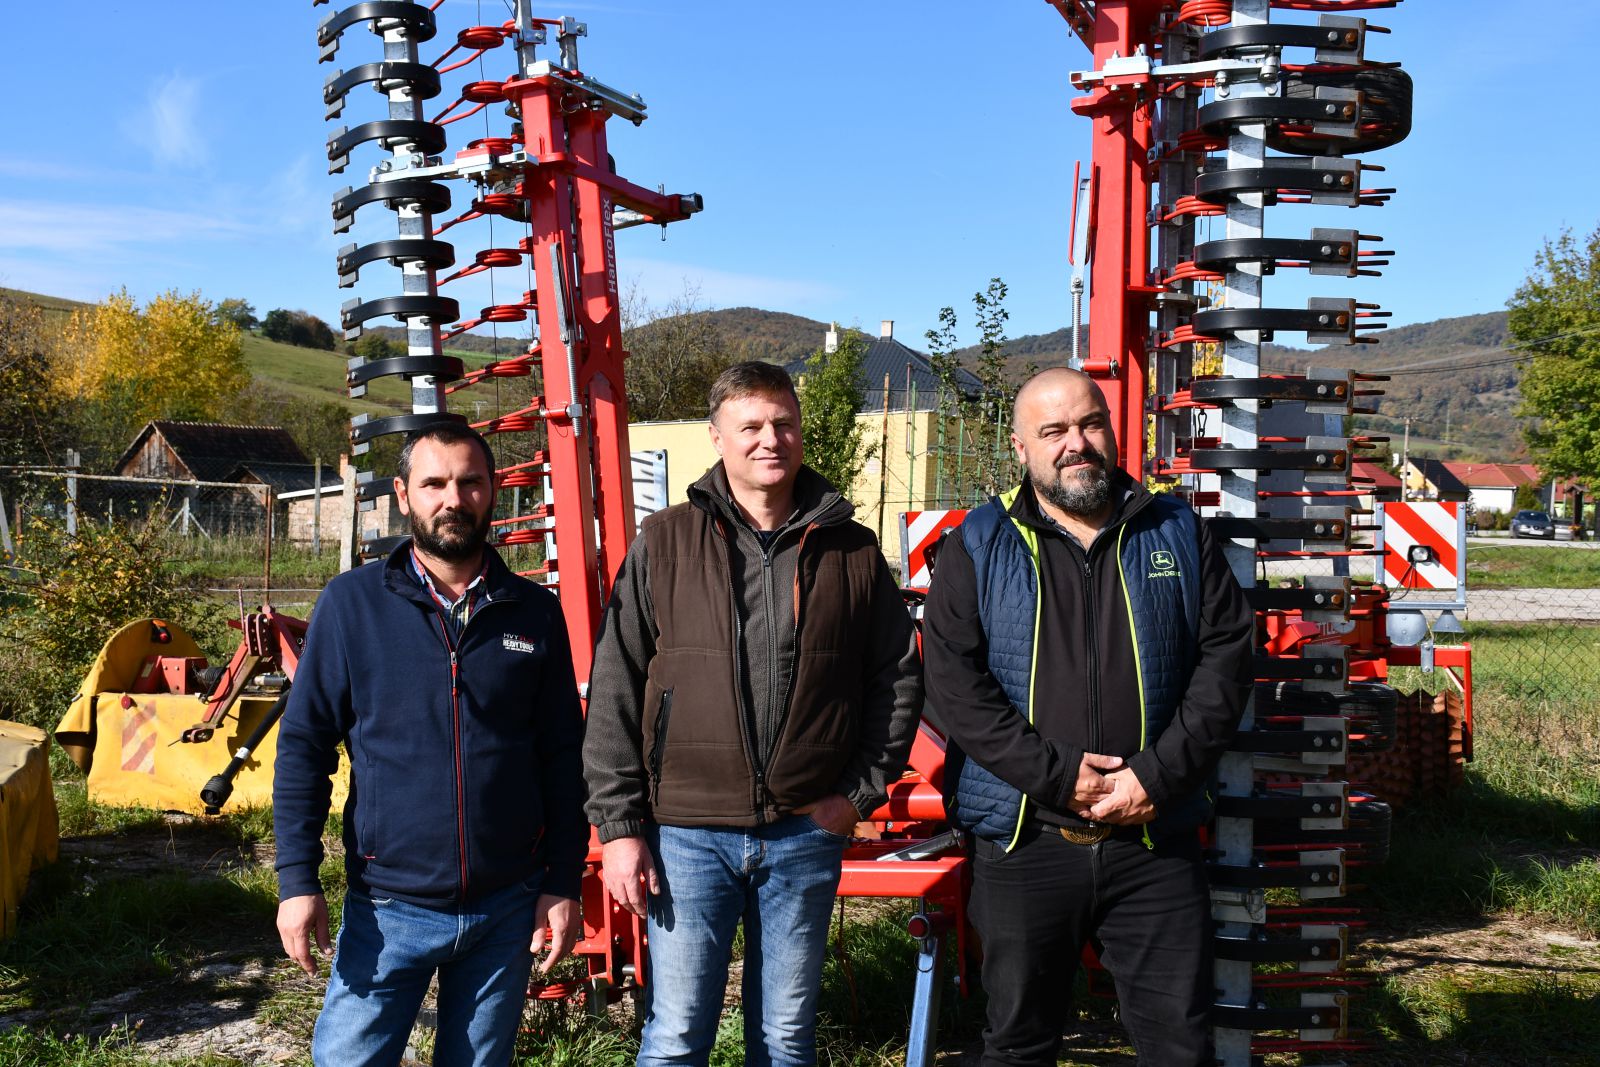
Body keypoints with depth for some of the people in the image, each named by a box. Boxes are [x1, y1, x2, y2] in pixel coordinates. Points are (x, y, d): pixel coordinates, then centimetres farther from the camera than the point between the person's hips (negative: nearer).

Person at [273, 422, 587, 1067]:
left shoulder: (534, 612, 2)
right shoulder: (352, 603, -3)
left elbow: (562, 758, 5)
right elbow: (304, 746, -1)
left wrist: (564, 885, 2)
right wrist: (297, 880, -7)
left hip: (508, 909, 2)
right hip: (389, 907, -1)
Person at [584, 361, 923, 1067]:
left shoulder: (851, 551, 4)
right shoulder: (665, 544, -1)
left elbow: (898, 678, 10)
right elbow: (615, 691, -2)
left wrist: (861, 792, 2)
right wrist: (618, 825, -6)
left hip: (808, 836, 2)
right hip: (688, 834, -1)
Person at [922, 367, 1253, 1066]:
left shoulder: (1177, 534, 6)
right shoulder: (978, 549, 0)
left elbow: (1226, 655, 0)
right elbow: (952, 682, -8)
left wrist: (1161, 777, -11)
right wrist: (1055, 774, -15)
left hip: (1156, 839, 1)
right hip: (1022, 845, -1)